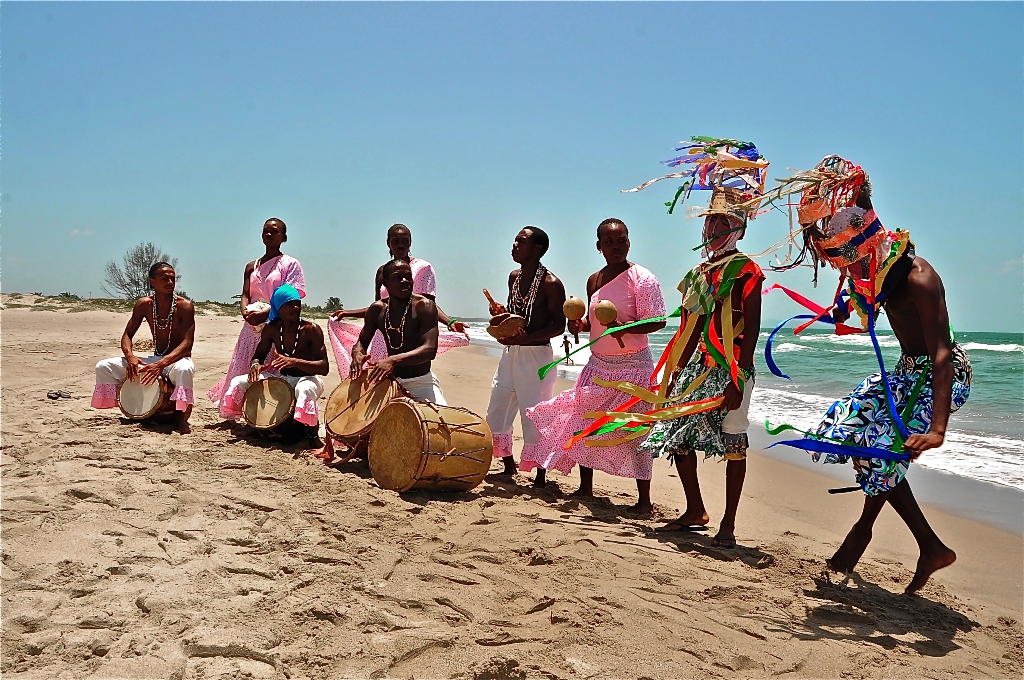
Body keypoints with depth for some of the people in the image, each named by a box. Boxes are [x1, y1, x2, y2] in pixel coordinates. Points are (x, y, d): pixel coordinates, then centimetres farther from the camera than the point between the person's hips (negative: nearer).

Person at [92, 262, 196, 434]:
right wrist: (130, 357, -20)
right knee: (104, 366, -6)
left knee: (184, 369, -43)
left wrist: (162, 364, -35)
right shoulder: (144, 305, -1)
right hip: (154, 360, 5)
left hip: (177, 360, -5)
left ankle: (181, 417, -25)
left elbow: (187, 343, -21)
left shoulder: (185, 306, -14)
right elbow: (127, 335, 3)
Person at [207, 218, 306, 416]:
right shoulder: (252, 267, 18)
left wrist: (264, 314, -20)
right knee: (246, 371, 3)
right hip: (252, 325, 5)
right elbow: (245, 295, 10)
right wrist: (246, 312, -13)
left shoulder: (290, 264, 2)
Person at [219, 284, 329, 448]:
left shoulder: (311, 330, -17)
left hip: (307, 378, -6)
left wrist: (295, 362, -36)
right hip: (280, 378, 6)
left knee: (304, 390, -42)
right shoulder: (271, 329, -2)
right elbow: (259, 354, 11)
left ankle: (314, 435, -24)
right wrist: (255, 364, -15)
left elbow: (324, 367, -22)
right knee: (238, 382, -6)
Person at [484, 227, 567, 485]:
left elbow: (559, 325, -14)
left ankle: (540, 476, 12)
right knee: (495, 415, 12)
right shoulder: (514, 277, 10)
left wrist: (524, 339, -25)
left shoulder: (550, 283, -13)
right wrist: (500, 313, 1)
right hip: (510, 355, 8)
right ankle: (509, 466, 30)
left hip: (536, 357, -8)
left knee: (534, 418, -2)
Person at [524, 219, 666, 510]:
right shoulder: (594, 280, 9)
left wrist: (625, 328, -34)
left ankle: (644, 499, 6)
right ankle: (585, 488, 25)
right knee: (582, 423, 10)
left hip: (632, 367, -7)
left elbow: (658, 321, -18)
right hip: (597, 366, 7)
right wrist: (579, 324, -1)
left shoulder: (642, 279, -12)